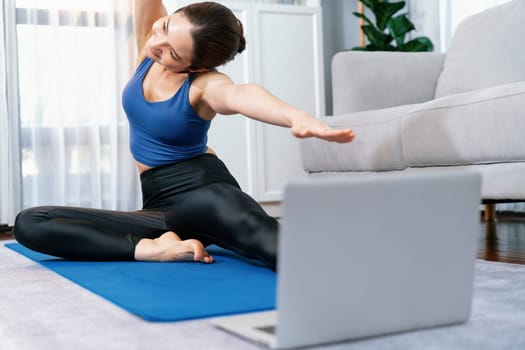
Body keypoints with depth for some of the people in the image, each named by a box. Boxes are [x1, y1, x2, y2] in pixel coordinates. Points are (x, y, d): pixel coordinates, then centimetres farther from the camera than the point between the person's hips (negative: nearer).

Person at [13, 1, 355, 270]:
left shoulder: (206, 83, -20)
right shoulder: (149, 40, -2)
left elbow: (240, 94, -43)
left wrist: (297, 116, -65)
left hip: (204, 189, -6)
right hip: (160, 203, 6)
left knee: (219, 206, -44)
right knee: (29, 223, -9)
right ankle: (155, 248, -25)